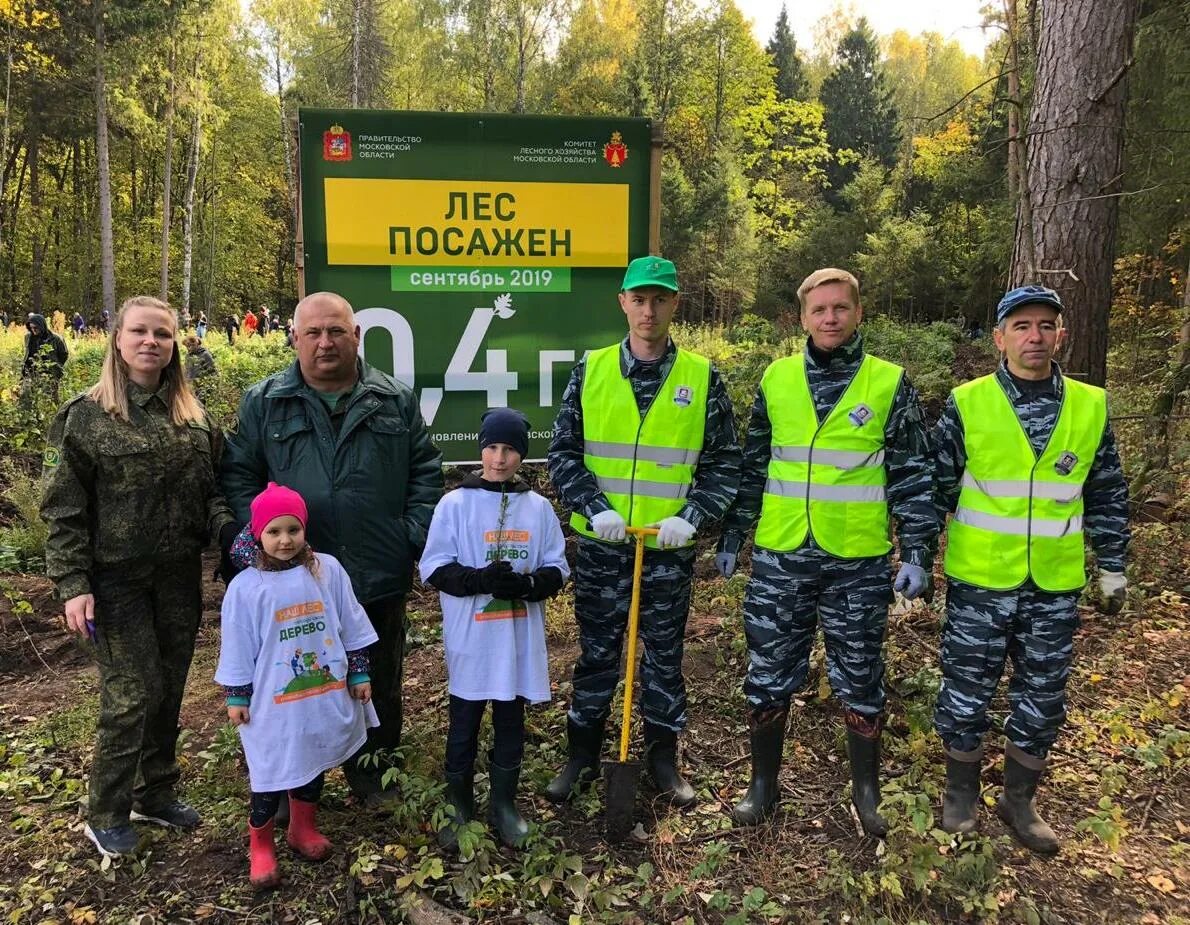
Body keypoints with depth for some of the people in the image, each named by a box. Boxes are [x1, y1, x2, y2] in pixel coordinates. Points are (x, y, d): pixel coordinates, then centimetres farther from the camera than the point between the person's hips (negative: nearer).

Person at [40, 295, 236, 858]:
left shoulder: (193, 416, 6)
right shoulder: (85, 415, -6)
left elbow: (210, 490, 11)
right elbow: (64, 510, -7)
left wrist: (229, 529, -9)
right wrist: (72, 585, -13)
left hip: (180, 578, 4)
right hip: (116, 580, -4)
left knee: (169, 691, 13)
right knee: (131, 695, -1)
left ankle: (156, 795, 32)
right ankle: (106, 815, 20)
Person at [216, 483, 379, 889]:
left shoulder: (328, 570, -6)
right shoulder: (245, 588, -11)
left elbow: (352, 628, 1)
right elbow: (237, 649, -3)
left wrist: (359, 673, 3)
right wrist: (236, 697, 0)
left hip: (325, 695, 3)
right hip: (273, 703, -3)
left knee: (314, 763, 19)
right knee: (271, 773, 6)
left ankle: (303, 828, 42)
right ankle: (259, 845, 29)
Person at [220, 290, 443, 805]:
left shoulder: (396, 401, 4)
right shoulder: (263, 403, 2)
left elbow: (425, 469, 7)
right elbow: (239, 475, 4)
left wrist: (416, 532, -3)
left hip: (381, 576, 1)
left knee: (380, 684, 15)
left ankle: (372, 772, 36)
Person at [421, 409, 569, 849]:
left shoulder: (539, 508, 2)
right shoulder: (455, 504, -5)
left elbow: (557, 569, 4)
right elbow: (434, 569, -6)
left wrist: (529, 584, -17)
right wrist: (483, 579, -21)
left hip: (519, 639, 2)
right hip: (470, 639, -2)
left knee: (511, 724, 14)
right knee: (463, 724, 10)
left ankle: (503, 804, 32)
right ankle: (459, 807, 29)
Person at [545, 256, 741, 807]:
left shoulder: (702, 377, -1)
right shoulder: (591, 370, 0)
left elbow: (724, 463, 1)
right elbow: (564, 452, 1)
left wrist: (692, 516, -13)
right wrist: (594, 508, -13)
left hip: (669, 549, 0)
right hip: (601, 545, 0)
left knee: (665, 658, 13)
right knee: (596, 655, 12)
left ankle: (663, 759, 31)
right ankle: (582, 756, 29)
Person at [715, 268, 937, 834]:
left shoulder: (890, 384, -1)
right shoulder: (776, 379, 5)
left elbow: (912, 477, 0)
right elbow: (751, 466, 11)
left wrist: (917, 554, -5)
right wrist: (731, 538, 11)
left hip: (859, 561, -2)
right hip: (780, 557, 2)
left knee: (859, 680, 11)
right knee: (768, 675, 10)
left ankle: (866, 790, 31)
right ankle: (763, 783, 29)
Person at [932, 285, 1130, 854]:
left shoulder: (1091, 407, 1)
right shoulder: (966, 404, -7)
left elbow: (1107, 497, 10)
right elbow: (935, 490, -3)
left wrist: (1113, 567, 10)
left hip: (1056, 587, 3)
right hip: (979, 582, -2)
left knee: (1042, 702, 14)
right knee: (966, 694, 8)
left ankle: (1019, 801, 34)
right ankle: (961, 793, 30)